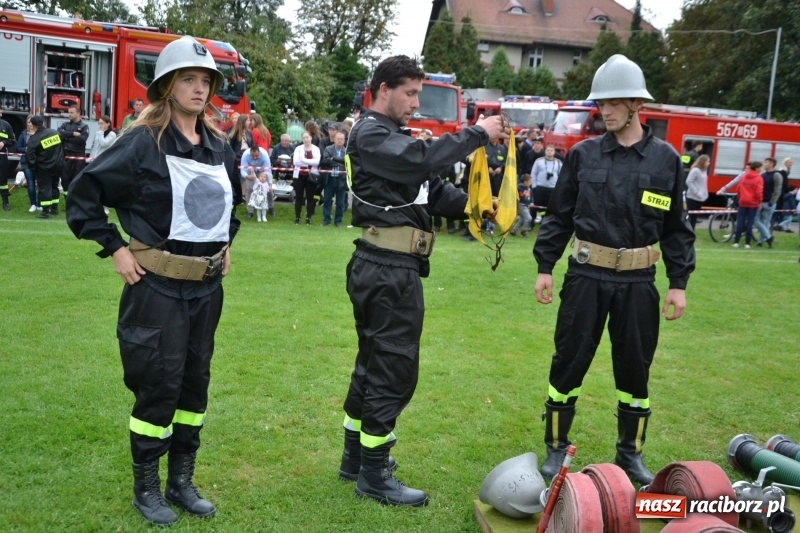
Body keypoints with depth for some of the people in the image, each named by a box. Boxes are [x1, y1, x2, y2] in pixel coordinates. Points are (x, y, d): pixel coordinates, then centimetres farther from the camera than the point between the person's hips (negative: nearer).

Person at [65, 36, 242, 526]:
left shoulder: (220, 146, 7)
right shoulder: (143, 142, -11)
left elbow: (234, 200, 27)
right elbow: (84, 196, -9)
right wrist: (115, 249, -11)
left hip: (208, 286, 6)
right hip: (158, 286, -6)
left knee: (195, 382, 12)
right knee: (159, 385, 0)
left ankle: (182, 481, 26)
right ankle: (146, 488, 18)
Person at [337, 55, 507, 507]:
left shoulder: (391, 136, 21)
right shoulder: (371, 134, -10)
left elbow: (434, 190, 11)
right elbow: (424, 159, -28)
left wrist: (473, 204, -4)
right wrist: (477, 134, -19)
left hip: (386, 267, 11)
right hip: (388, 269, -11)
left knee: (375, 362, 17)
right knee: (394, 368, -4)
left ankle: (357, 456, 30)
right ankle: (374, 475, 6)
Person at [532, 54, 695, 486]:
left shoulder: (665, 159, 1)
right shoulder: (583, 154, 0)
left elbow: (676, 227, 4)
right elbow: (559, 215, 5)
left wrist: (679, 283, 1)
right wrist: (544, 266, 1)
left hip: (638, 282, 1)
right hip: (586, 276, 0)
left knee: (635, 369, 11)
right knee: (569, 363, 5)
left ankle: (630, 454, 27)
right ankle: (557, 448, 21)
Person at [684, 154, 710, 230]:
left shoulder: (704, 170, 11)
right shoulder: (695, 170, -15)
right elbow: (688, 182, -20)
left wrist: (705, 194, 8)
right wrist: (696, 192, -20)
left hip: (700, 198, 8)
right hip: (693, 198, -8)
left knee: (694, 217, 12)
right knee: (691, 217, -3)